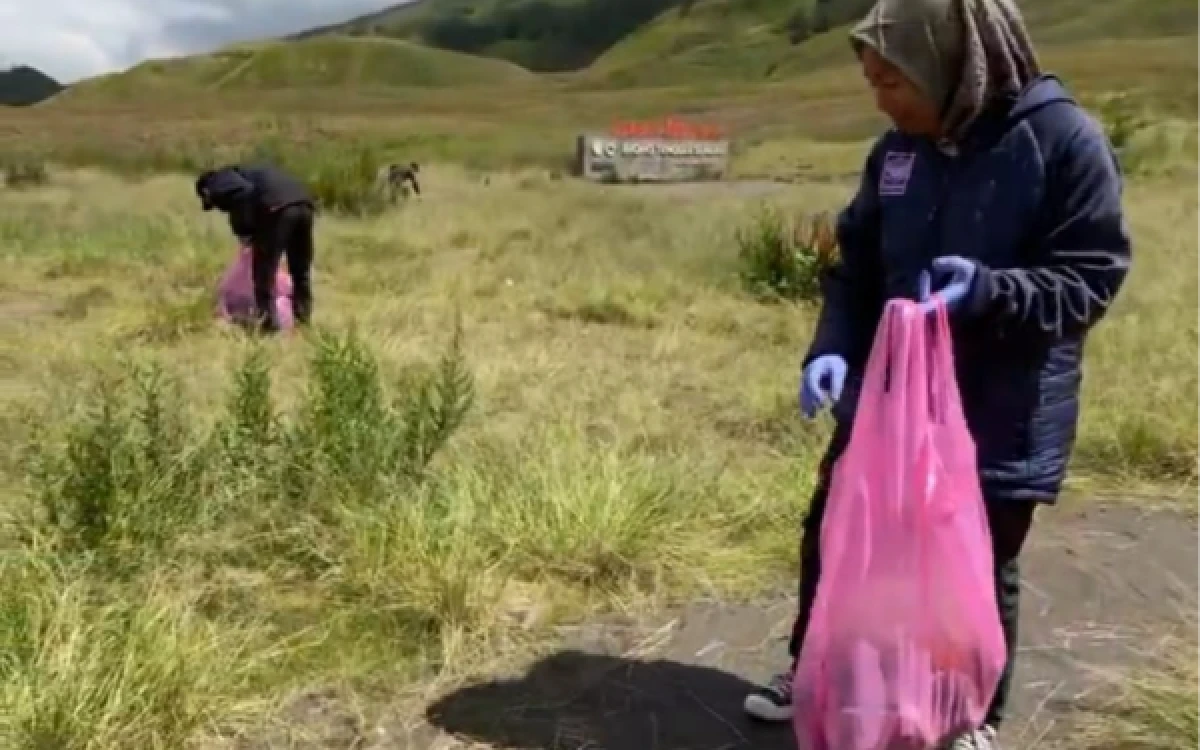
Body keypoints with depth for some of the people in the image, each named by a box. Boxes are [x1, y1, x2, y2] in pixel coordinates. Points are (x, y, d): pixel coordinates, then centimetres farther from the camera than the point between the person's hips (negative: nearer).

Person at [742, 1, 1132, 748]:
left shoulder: (1066, 142, -15)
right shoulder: (900, 149, 1)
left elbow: (1089, 281, -15)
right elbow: (856, 265, 5)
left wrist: (988, 290, -33)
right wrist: (832, 349, -12)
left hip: (1000, 419, -5)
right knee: (832, 541, 15)